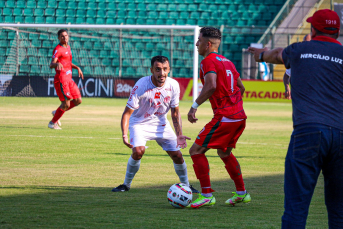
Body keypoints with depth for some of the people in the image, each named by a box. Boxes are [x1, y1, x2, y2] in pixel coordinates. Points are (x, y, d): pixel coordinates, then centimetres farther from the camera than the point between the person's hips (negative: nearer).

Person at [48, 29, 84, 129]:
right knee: (66, 103, -10)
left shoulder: (68, 47, 17)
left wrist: (77, 68, 18)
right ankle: (52, 123, 6)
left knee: (78, 100, 6)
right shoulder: (58, 49, -11)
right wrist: (57, 64, -45)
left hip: (69, 79, 9)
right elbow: (51, 65, -24)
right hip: (61, 79, -9)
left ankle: (57, 112, 20)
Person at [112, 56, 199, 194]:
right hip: (139, 123, -4)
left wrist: (179, 135, -11)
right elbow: (127, 112, -23)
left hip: (160, 123, 4)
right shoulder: (141, 85, -28)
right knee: (138, 151, -27)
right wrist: (124, 135, -36)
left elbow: (175, 112, -1)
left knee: (177, 155, 0)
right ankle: (126, 184, -6)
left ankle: (186, 185, 24)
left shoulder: (173, 85, -15)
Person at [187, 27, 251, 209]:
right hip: (239, 116, 9)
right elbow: (241, 87, 24)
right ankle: (242, 193, 30)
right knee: (224, 153, 27)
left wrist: (194, 107, -23)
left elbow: (211, 86, -25)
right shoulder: (227, 61, 18)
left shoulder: (209, 61, -9)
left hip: (224, 117, -9)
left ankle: (207, 195, -10)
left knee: (196, 151, -5)